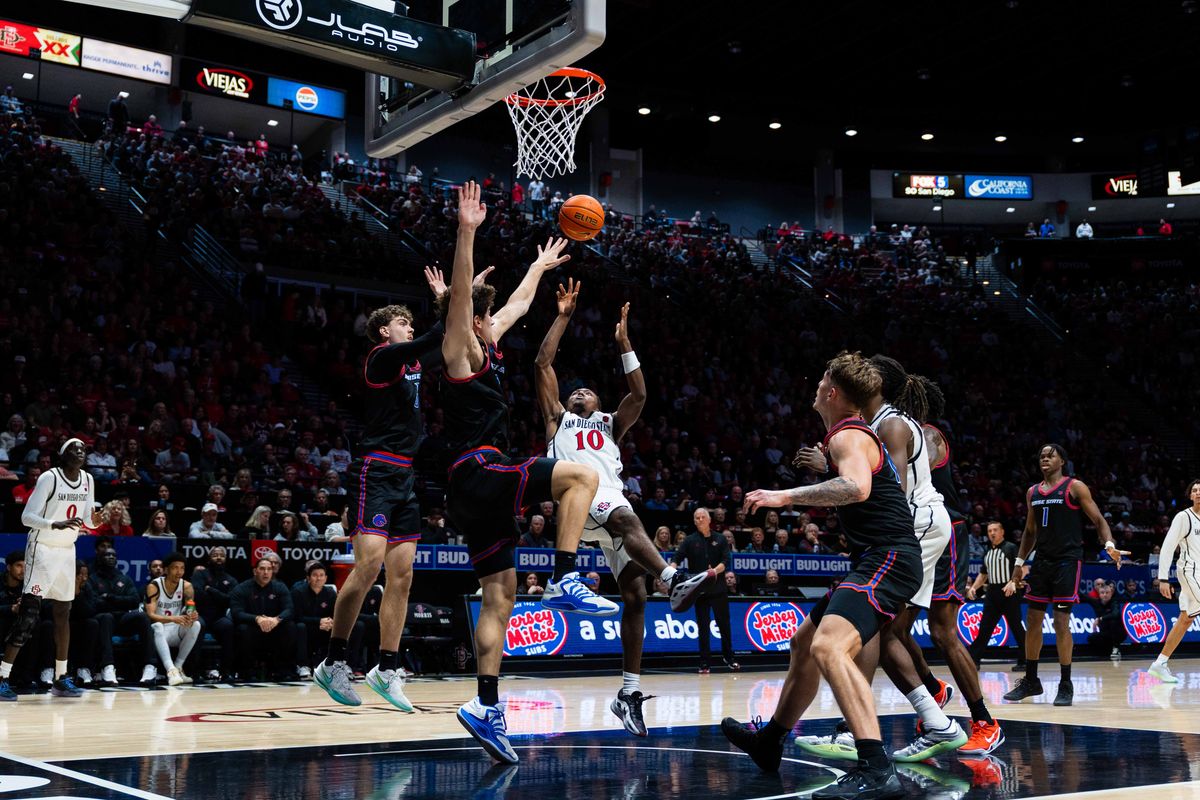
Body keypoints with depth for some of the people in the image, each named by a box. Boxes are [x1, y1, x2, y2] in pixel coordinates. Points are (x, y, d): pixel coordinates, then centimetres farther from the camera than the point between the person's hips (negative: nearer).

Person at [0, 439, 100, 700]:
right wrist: (55, 524, -32)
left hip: (67, 552, 7)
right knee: (28, 615, -13)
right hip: (42, 550, -7)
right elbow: (26, 516, -17)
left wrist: (94, 520, -9)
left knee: (63, 615, 11)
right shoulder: (49, 478, -15)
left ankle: (60, 679, 18)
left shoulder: (88, 480, 5)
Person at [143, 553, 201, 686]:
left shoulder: (187, 586, -2)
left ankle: (178, 666, -17)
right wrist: (172, 619, -41)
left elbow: (190, 612, -1)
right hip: (159, 632, -4)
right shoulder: (154, 586, -14)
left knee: (196, 624, -25)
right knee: (157, 626, -37)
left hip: (176, 632, 4)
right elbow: (150, 615, -24)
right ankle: (171, 670, -50)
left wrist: (193, 617, -28)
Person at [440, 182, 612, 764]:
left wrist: (541, 266, 46)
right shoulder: (462, 351, -3)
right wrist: (466, 233, -31)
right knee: (582, 476, -16)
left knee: (500, 597, 4)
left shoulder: (486, 346, 20)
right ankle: (564, 581, -19)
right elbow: (460, 294, -21)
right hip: (478, 473, -9)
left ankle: (486, 707, 2)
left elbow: (517, 306, 36)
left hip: (481, 489, 9)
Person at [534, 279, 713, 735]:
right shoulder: (558, 419, 27)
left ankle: (629, 693, -6)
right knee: (626, 519, -37)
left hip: (614, 502, 4)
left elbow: (639, 394, 17)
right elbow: (542, 363, 18)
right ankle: (676, 581, -61)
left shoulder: (609, 426, 34)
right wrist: (564, 316, 17)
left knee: (634, 595, -8)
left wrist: (624, 344, 12)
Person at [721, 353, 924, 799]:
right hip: (880, 559, 11)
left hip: (887, 558, -11)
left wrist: (787, 496, -30)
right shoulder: (860, 434, 20)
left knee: (828, 647, -31)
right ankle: (767, 742, 39)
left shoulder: (848, 436, -11)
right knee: (804, 643, 23)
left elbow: (857, 488, -33)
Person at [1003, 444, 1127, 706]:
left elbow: (1098, 520, -7)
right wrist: (1020, 563, 18)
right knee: (1032, 620, 6)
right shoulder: (1032, 492, 12)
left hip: (1068, 560, -6)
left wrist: (1109, 545, -24)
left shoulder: (1075, 487, -4)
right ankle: (1030, 681, 17)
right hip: (1042, 561, 6)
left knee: (1061, 621, -8)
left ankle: (1066, 685, 2)